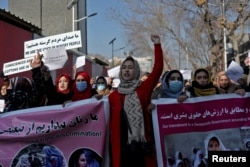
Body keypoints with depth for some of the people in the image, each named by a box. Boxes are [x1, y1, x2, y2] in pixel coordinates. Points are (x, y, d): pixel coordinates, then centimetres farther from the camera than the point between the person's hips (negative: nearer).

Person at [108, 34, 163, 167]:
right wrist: (111, 143, 7)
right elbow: (111, 122, 11)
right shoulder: (113, 95, 9)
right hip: (121, 144, 1)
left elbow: (158, 69, -5)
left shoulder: (144, 88, 5)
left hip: (142, 143, -1)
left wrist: (157, 45, -10)